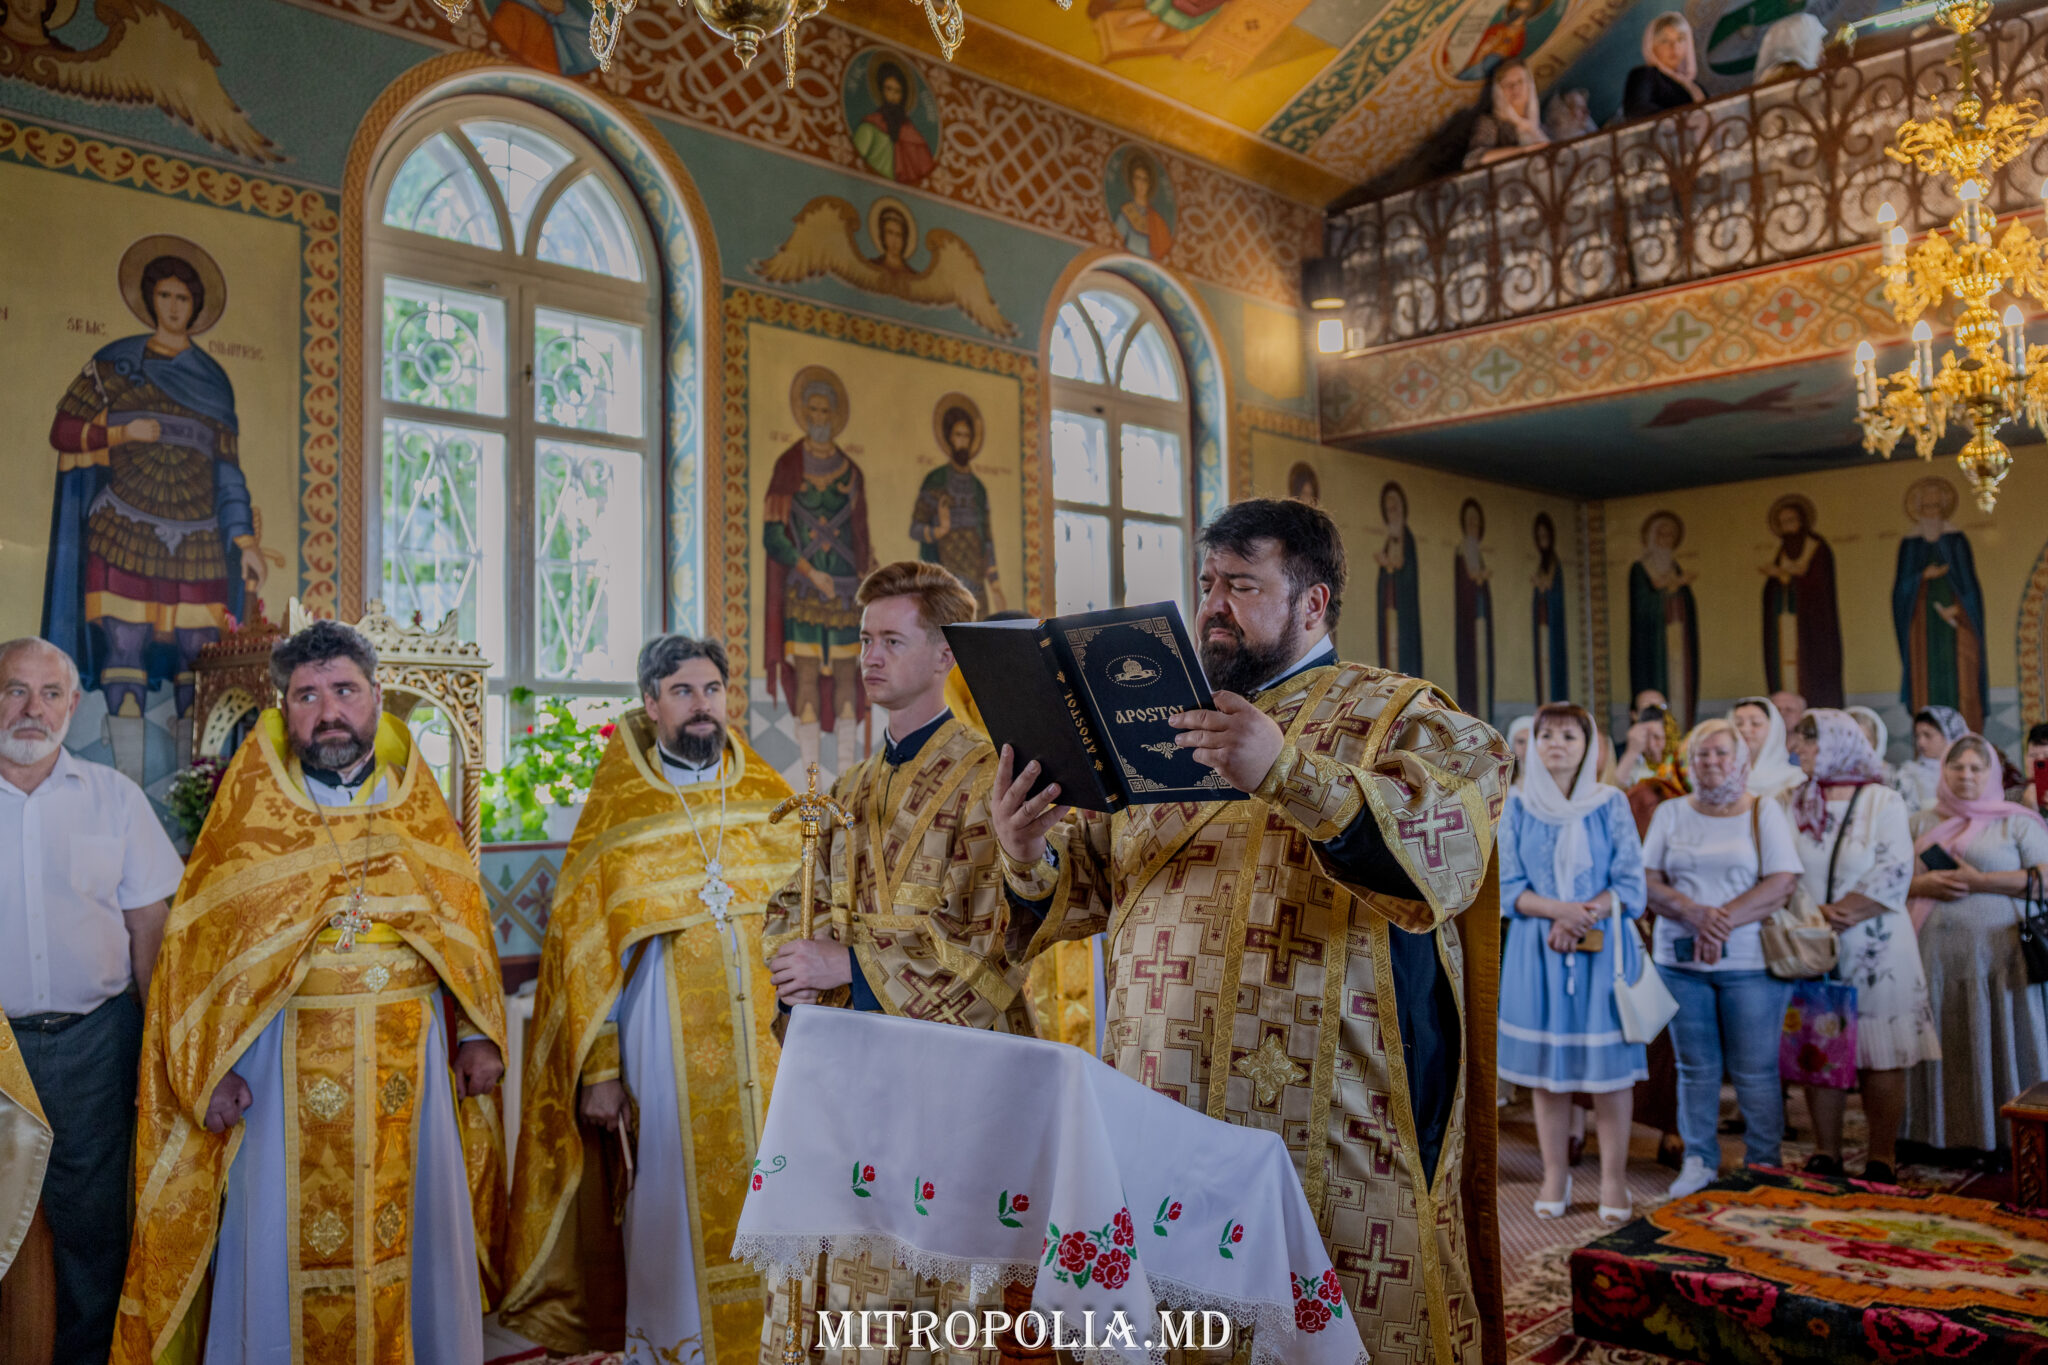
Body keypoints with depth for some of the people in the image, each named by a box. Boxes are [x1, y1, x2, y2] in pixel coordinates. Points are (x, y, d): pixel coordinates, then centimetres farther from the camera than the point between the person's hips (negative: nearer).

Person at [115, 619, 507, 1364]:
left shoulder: (417, 803, 6)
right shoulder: (249, 809, 1)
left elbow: (467, 920, 7)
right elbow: (199, 945, -1)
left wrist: (478, 1035, 1)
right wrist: (211, 1068, -9)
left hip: (409, 1059, 2)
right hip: (286, 1065, -1)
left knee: (415, 1227, 10)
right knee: (287, 1239, 6)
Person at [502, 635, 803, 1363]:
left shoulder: (770, 797, 7)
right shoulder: (618, 810, 2)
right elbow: (585, 949, 1)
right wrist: (599, 1072, -4)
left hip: (767, 1045, 2)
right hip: (665, 1049, -1)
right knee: (671, 1204, 5)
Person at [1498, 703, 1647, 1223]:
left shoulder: (1612, 804, 1)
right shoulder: (1517, 807, 3)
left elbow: (1630, 885, -2)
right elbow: (1508, 887, 0)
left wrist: (1582, 917, -16)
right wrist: (1560, 910, -17)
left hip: (1604, 950, -1)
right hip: (1537, 952, 1)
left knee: (1609, 1065, 0)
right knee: (1546, 1065, 5)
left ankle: (1614, 1179, 10)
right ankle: (1555, 1175, 17)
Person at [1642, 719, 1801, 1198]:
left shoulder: (1765, 812, 4)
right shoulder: (1670, 814, 10)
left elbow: (1782, 884, -7)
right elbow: (1649, 884, 2)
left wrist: (1725, 921, -16)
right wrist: (1697, 914, -14)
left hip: (1750, 960, -2)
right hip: (1680, 959, 2)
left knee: (1755, 1070, 1)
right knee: (1695, 1067, 8)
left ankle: (1763, 1165, 14)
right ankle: (1699, 1161, 18)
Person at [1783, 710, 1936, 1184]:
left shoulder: (1883, 801, 0)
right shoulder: (1792, 804, 9)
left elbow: (1894, 872, -10)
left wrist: (1842, 913, -15)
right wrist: (1817, 916, -12)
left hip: (1875, 948, -3)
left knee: (1881, 1056, 0)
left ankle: (1882, 1157, 10)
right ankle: (1826, 1152, 14)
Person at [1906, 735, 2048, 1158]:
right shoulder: (1921, 825, 16)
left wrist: (1978, 881, -12)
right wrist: (1924, 885, -7)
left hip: (1998, 953, -3)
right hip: (1936, 955, 3)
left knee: (1997, 1047, -2)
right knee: (1945, 1047, 4)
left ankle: (2007, 1135, 6)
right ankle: (1943, 1132, 11)